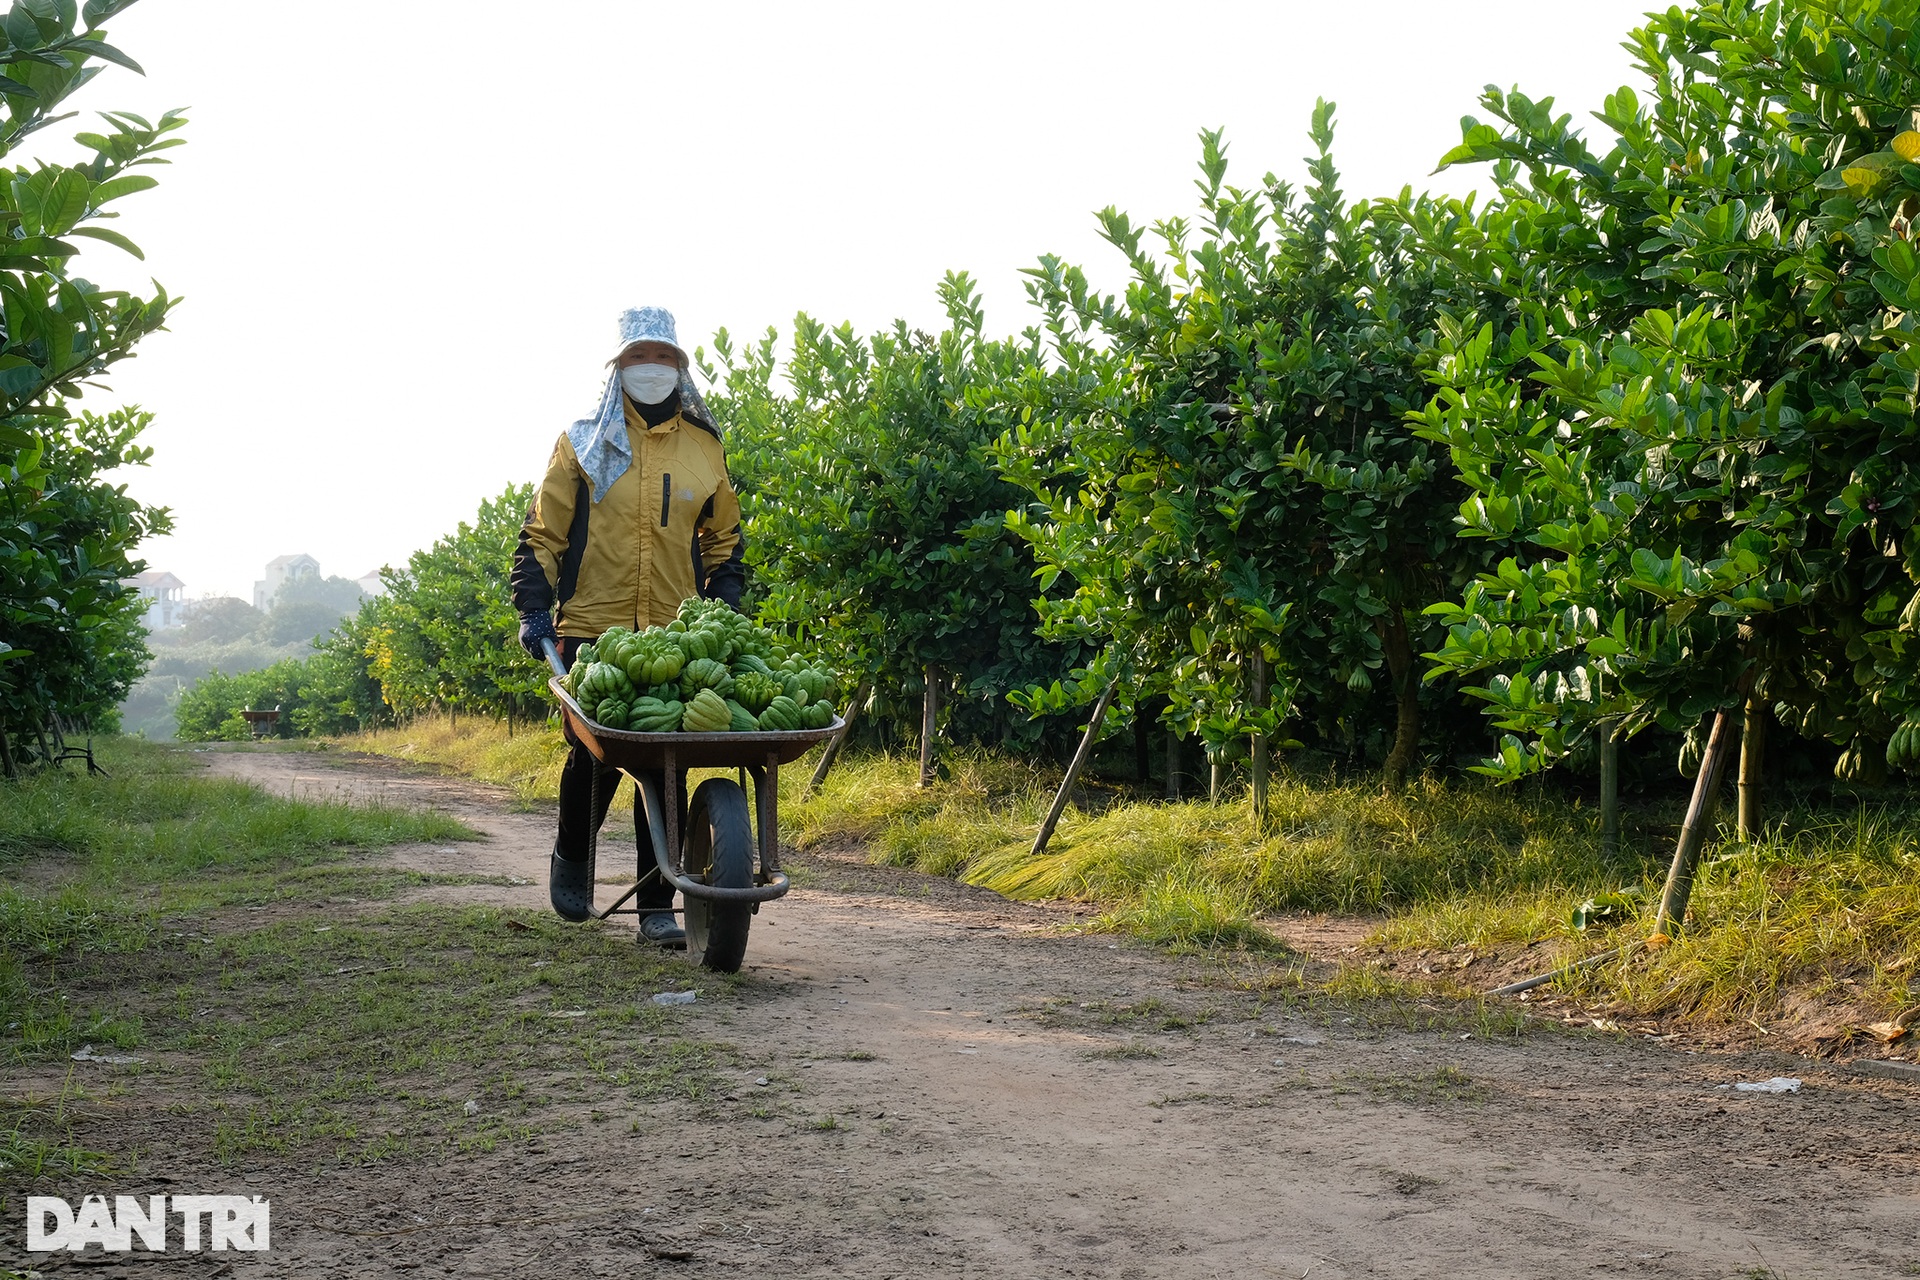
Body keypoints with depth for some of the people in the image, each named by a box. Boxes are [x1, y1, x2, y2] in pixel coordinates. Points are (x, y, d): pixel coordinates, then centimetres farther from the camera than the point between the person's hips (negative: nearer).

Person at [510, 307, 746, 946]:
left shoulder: (704, 449, 12)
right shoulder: (582, 444, 5)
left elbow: (723, 541, 20)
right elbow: (542, 533, 6)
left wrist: (724, 613, 11)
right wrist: (534, 609, -3)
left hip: (676, 636, 2)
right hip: (591, 629, -1)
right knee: (593, 757, 0)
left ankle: (657, 907, 7)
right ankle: (572, 855, 31)